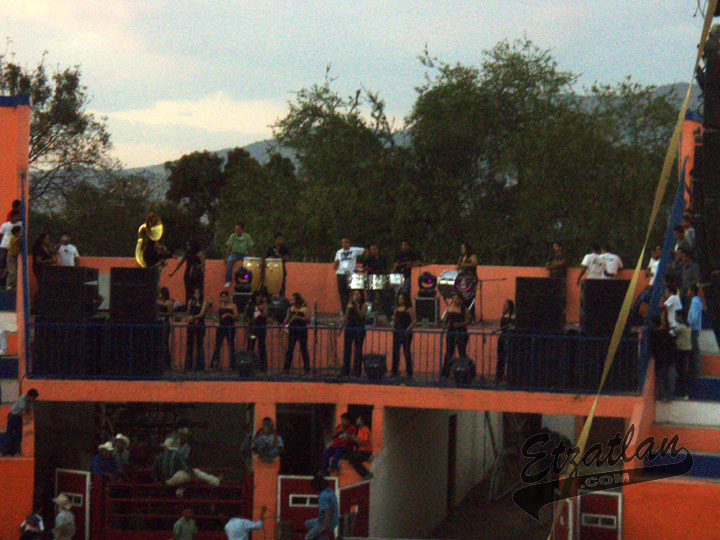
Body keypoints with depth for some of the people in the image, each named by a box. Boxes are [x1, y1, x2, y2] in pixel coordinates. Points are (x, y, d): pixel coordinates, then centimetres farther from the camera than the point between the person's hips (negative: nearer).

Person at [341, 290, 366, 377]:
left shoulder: (363, 305, 1)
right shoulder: (350, 304, 9)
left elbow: (361, 315, -14)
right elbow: (346, 317, 12)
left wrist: (356, 305, -18)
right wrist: (340, 328, 8)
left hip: (359, 330, -2)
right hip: (349, 328, 3)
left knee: (358, 351, 1)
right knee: (347, 350, 0)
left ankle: (357, 372, 6)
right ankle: (345, 372, 4)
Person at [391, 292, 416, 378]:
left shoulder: (409, 309, -6)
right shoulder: (397, 308, 15)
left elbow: (414, 320, -10)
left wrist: (408, 329, -18)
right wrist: (393, 328, 8)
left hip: (405, 333, -6)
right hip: (397, 332, 6)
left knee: (406, 351, -3)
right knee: (395, 352, 6)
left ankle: (409, 372, 2)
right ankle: (394, 371, 12)